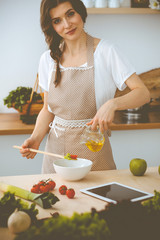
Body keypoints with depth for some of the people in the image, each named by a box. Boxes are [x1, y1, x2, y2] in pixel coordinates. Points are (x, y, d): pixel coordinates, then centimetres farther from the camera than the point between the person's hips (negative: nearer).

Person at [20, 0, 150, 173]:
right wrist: (36, 138, -5)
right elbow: (48, 109, 11)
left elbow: (143, 93, -12)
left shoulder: (105, 51, -8)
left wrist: (112, 104, -30)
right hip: (56, 150, 3)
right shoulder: (48, 59, 4)